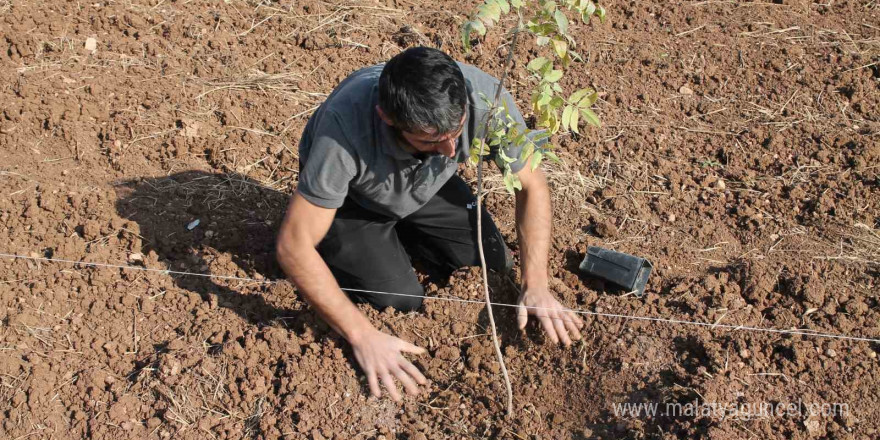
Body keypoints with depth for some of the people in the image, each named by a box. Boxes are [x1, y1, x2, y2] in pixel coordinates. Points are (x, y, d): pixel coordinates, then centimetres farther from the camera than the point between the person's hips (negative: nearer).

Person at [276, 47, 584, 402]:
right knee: (400, 301, -16)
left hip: (426, 186, 4)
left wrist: (536, 286, -24)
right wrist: (363, 337, -40)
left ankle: (399, 230, 17)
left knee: (494, 264, -6)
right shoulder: (345, 124, -44)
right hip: (350, 196, -3)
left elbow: (532, 185, -16)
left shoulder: (486, 97, -34)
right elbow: (293, 247, -37)